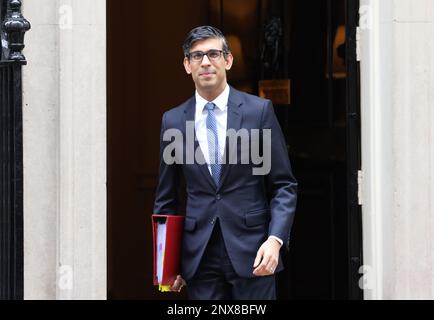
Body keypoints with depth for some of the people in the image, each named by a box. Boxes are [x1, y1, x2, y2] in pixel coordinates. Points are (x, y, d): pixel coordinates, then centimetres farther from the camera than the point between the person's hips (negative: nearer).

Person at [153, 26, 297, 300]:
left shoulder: (259, 110, 1)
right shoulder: (173, 121, 8)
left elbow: (284, 185, 1)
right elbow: (166, 198, 13)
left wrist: (275, 240, -13)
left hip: (252, 251, -2)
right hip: (199, 256, 2)